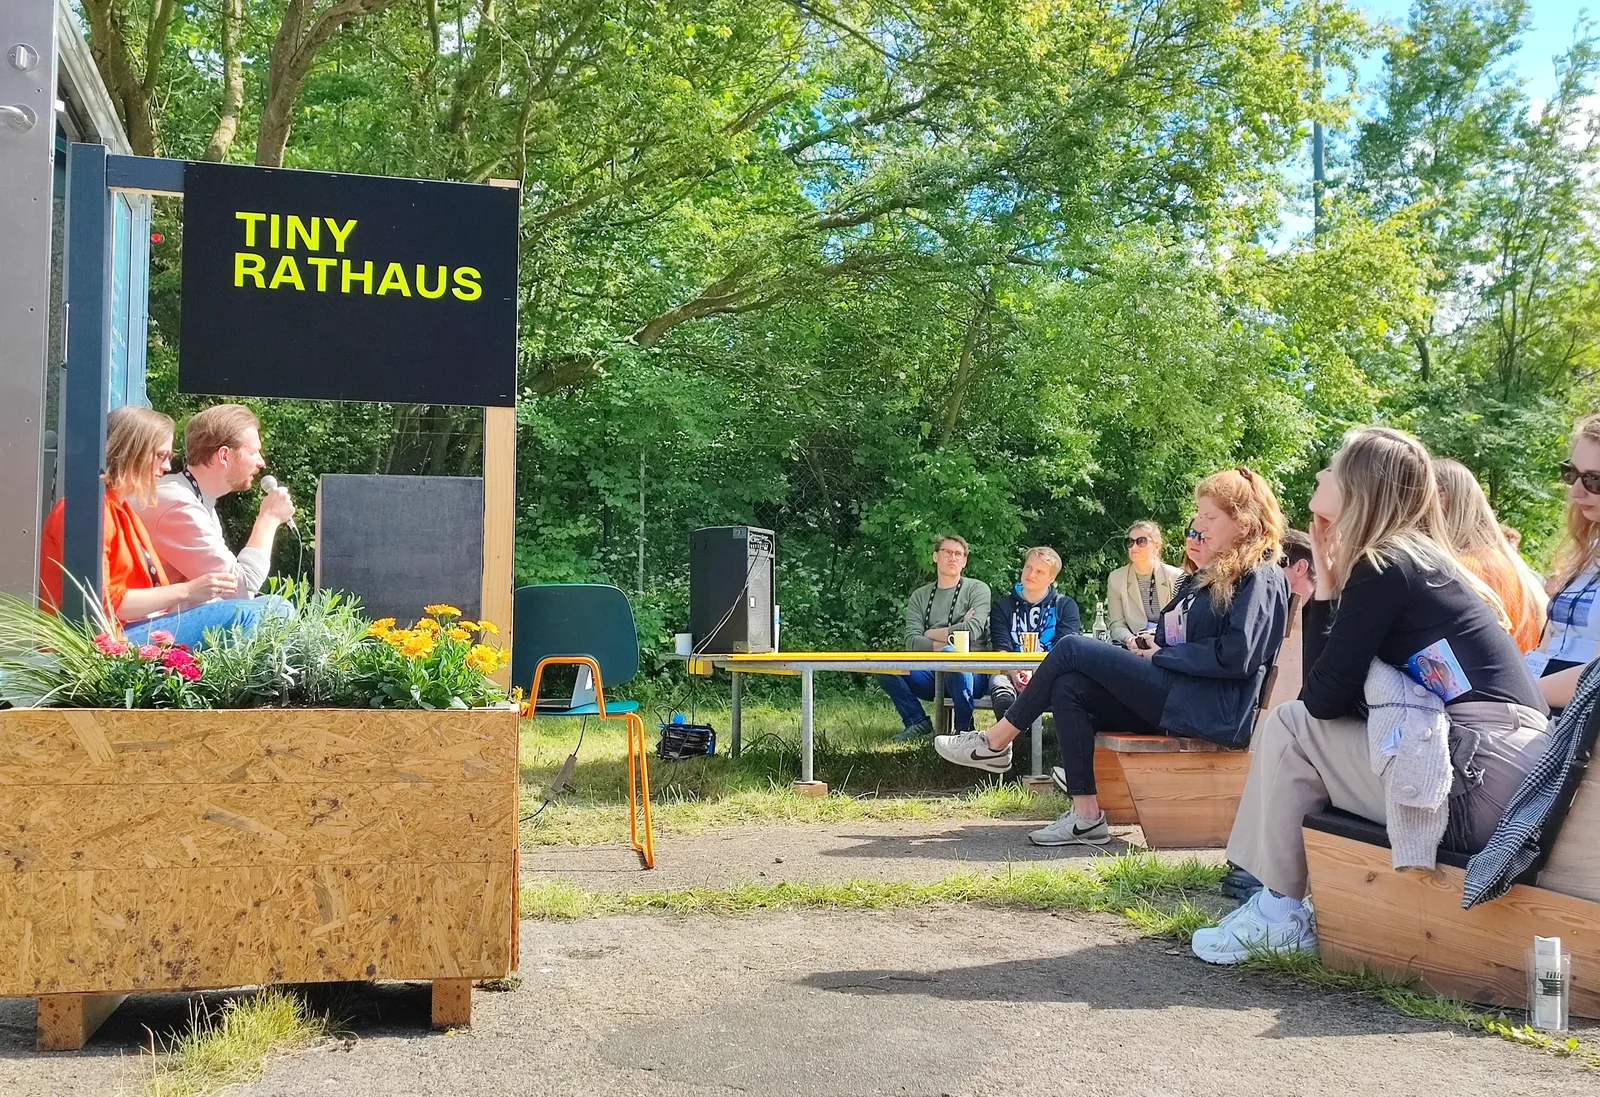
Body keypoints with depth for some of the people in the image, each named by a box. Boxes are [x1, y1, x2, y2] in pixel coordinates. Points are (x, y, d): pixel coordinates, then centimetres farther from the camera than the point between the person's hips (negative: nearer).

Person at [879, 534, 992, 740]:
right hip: (931, 675, 4)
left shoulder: (977, 589, 6)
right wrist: (944, 642, -15)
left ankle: (964, 728, -19)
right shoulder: (920, 596, 16)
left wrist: (931, 634, -1)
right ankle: (918, 723, -4)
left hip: (971, 671, -3)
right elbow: (911, 642, 1)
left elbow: (973, 629, -12)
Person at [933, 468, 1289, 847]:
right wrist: (1150, 649, 3)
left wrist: (1161, 655, -10)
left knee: (1072, 649, -13)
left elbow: (1236, 655, -19)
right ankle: (1086, 816, -13)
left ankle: (994, 744, -2)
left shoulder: (1261, 578, -6)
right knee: (1069, 688, -11)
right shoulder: (1210, 578, 23)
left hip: (1214, 710, -9)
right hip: (1175, 697, 9)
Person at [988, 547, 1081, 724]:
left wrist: (1035, 673, -18)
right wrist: (1014, 672, -20)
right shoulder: (1003, 606, 19)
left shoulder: (1065, 606, 16)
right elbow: (1001, 649, 4)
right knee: (998, 681, -37)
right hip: (1012, 673, 0)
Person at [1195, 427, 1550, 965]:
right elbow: (1333, 700, 14)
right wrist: (1329, 583, 8)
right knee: (1298, 724, 15)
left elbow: (1323, 698, -11)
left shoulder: (1384, 567, -11)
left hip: (1481, 779, -9)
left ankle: (1277, 912, 8)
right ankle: (1278, 900, 16)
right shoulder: (1422, 561, 17)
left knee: (1288, 726, -2)